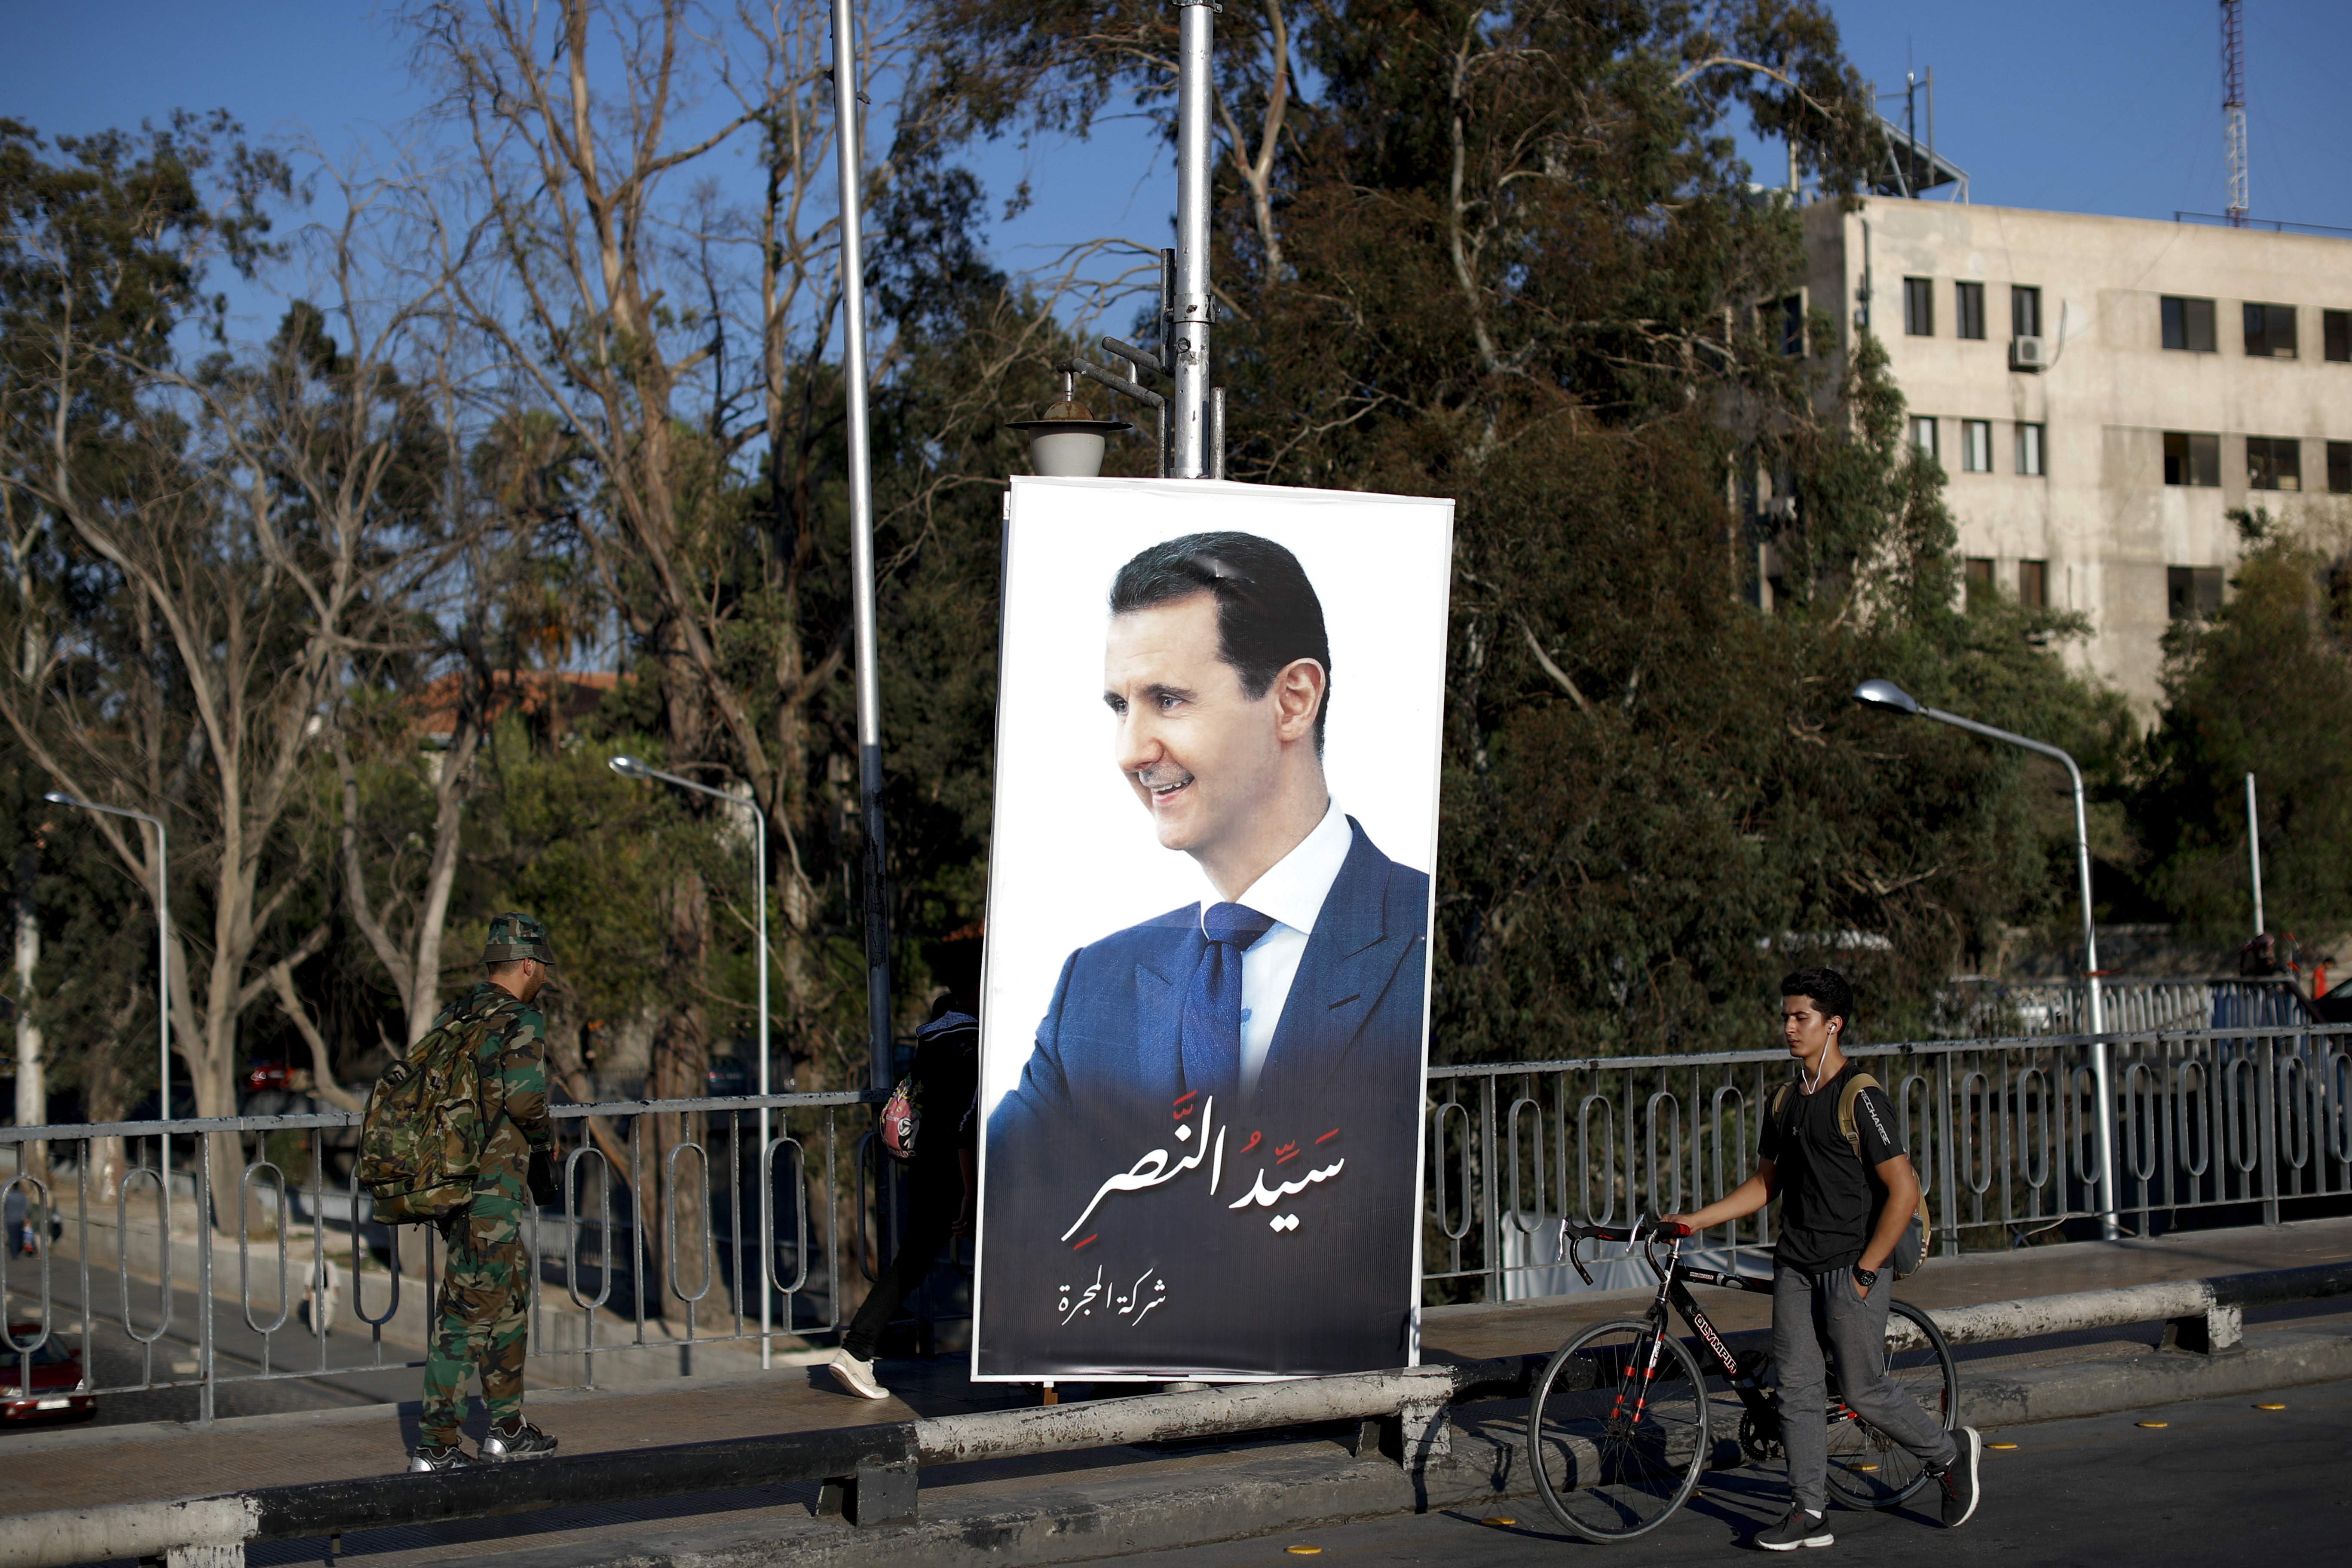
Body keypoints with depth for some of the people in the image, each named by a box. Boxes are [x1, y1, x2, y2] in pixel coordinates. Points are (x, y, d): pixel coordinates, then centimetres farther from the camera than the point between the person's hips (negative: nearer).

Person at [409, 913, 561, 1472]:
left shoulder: (450, 1020, 12)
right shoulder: (522, 1022, -12)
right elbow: (525, 1095, -24)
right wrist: (544, 1138, -5)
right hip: (493, 1190, -8)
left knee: (509, 1299, 19)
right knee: (468, 1312, -4)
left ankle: (508, 1428, 26)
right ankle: (435, 1443, 0)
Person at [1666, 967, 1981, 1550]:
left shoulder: (1862, 1099, -12)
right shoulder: (1786, 1102, 11)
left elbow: (1904, 1189, -15)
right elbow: (1766, 1184, 19)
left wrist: (1866, 1271, -15)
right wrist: (1696, 1221, 9)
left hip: (1851, 1268, -7)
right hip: (1796, 1265, 7)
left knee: (1863, 1390, 0)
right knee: (1797, 1386, 2)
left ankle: (1951, 1453, 23)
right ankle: (1809, 1513, 7)